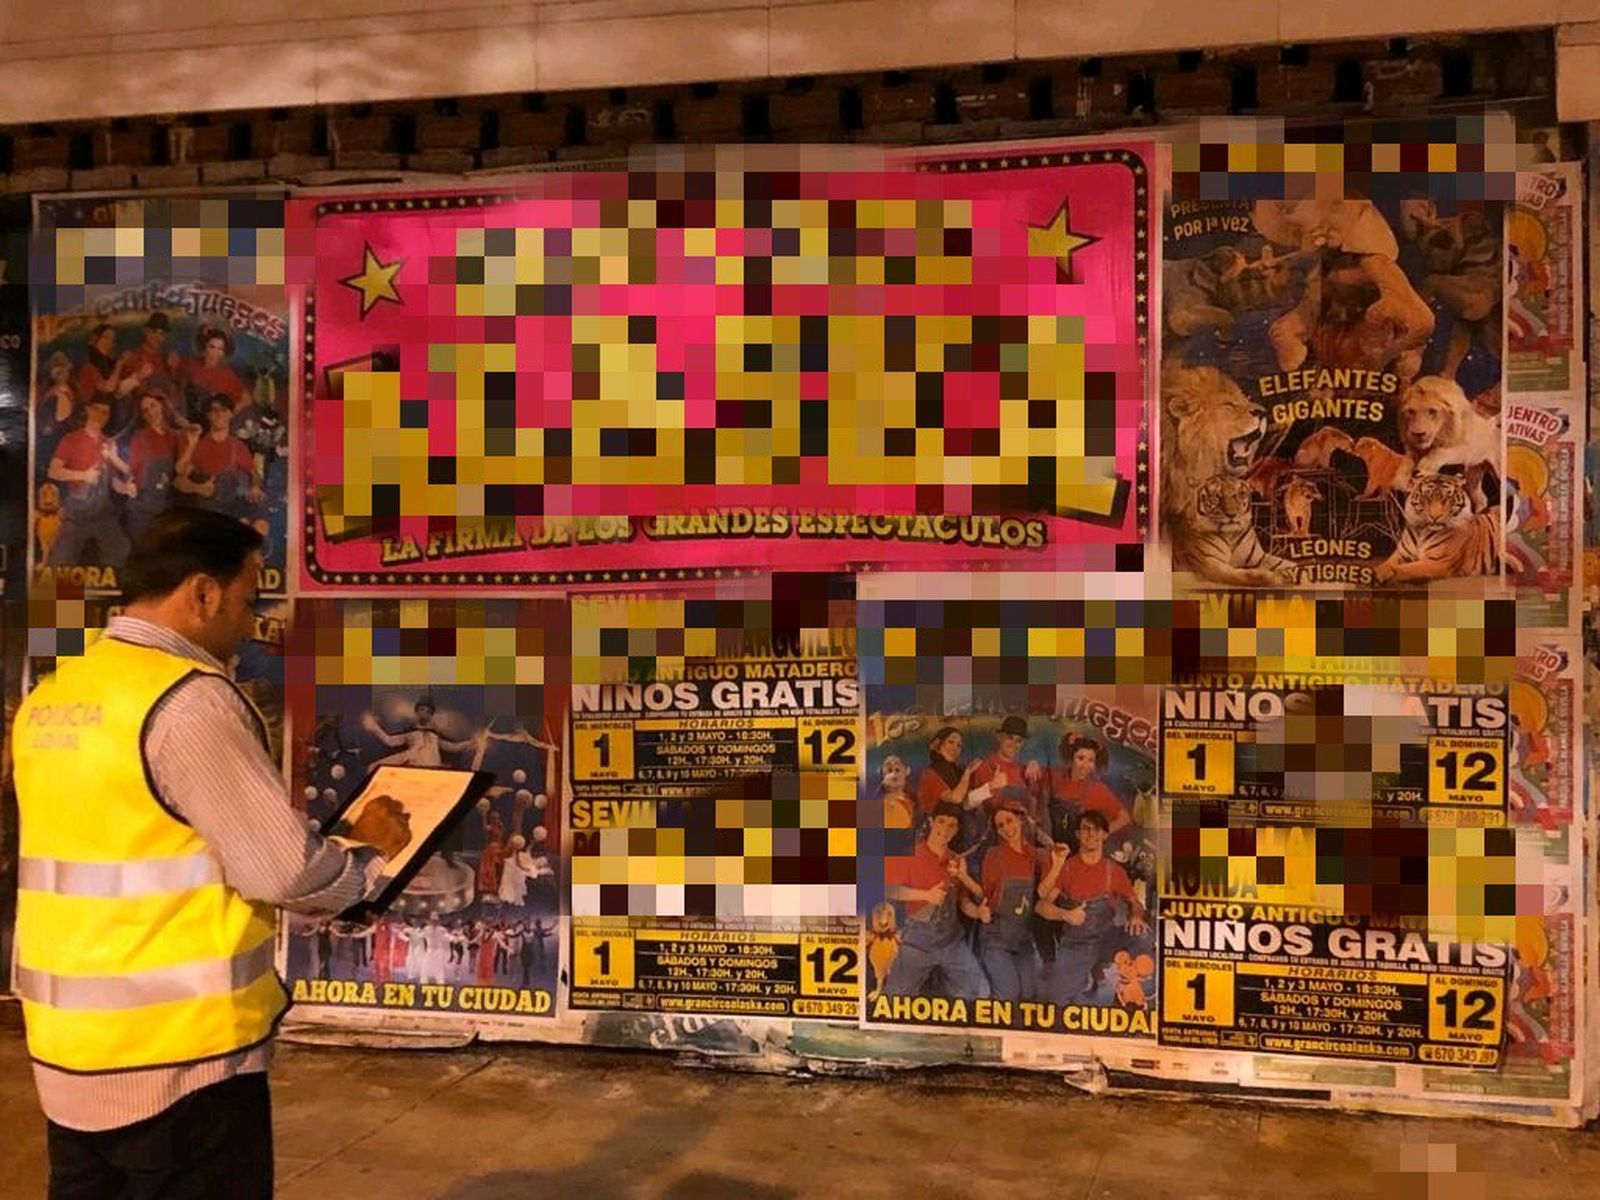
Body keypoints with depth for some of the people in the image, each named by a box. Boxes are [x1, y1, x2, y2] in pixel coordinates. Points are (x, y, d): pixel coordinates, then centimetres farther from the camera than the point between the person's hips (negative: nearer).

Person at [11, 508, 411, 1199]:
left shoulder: (50, 699, 7)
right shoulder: (189, 700, -18)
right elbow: (285, 872, -17)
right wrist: (368, 854, 2)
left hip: (67, 1047, 8)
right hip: (178, 1051, -8)